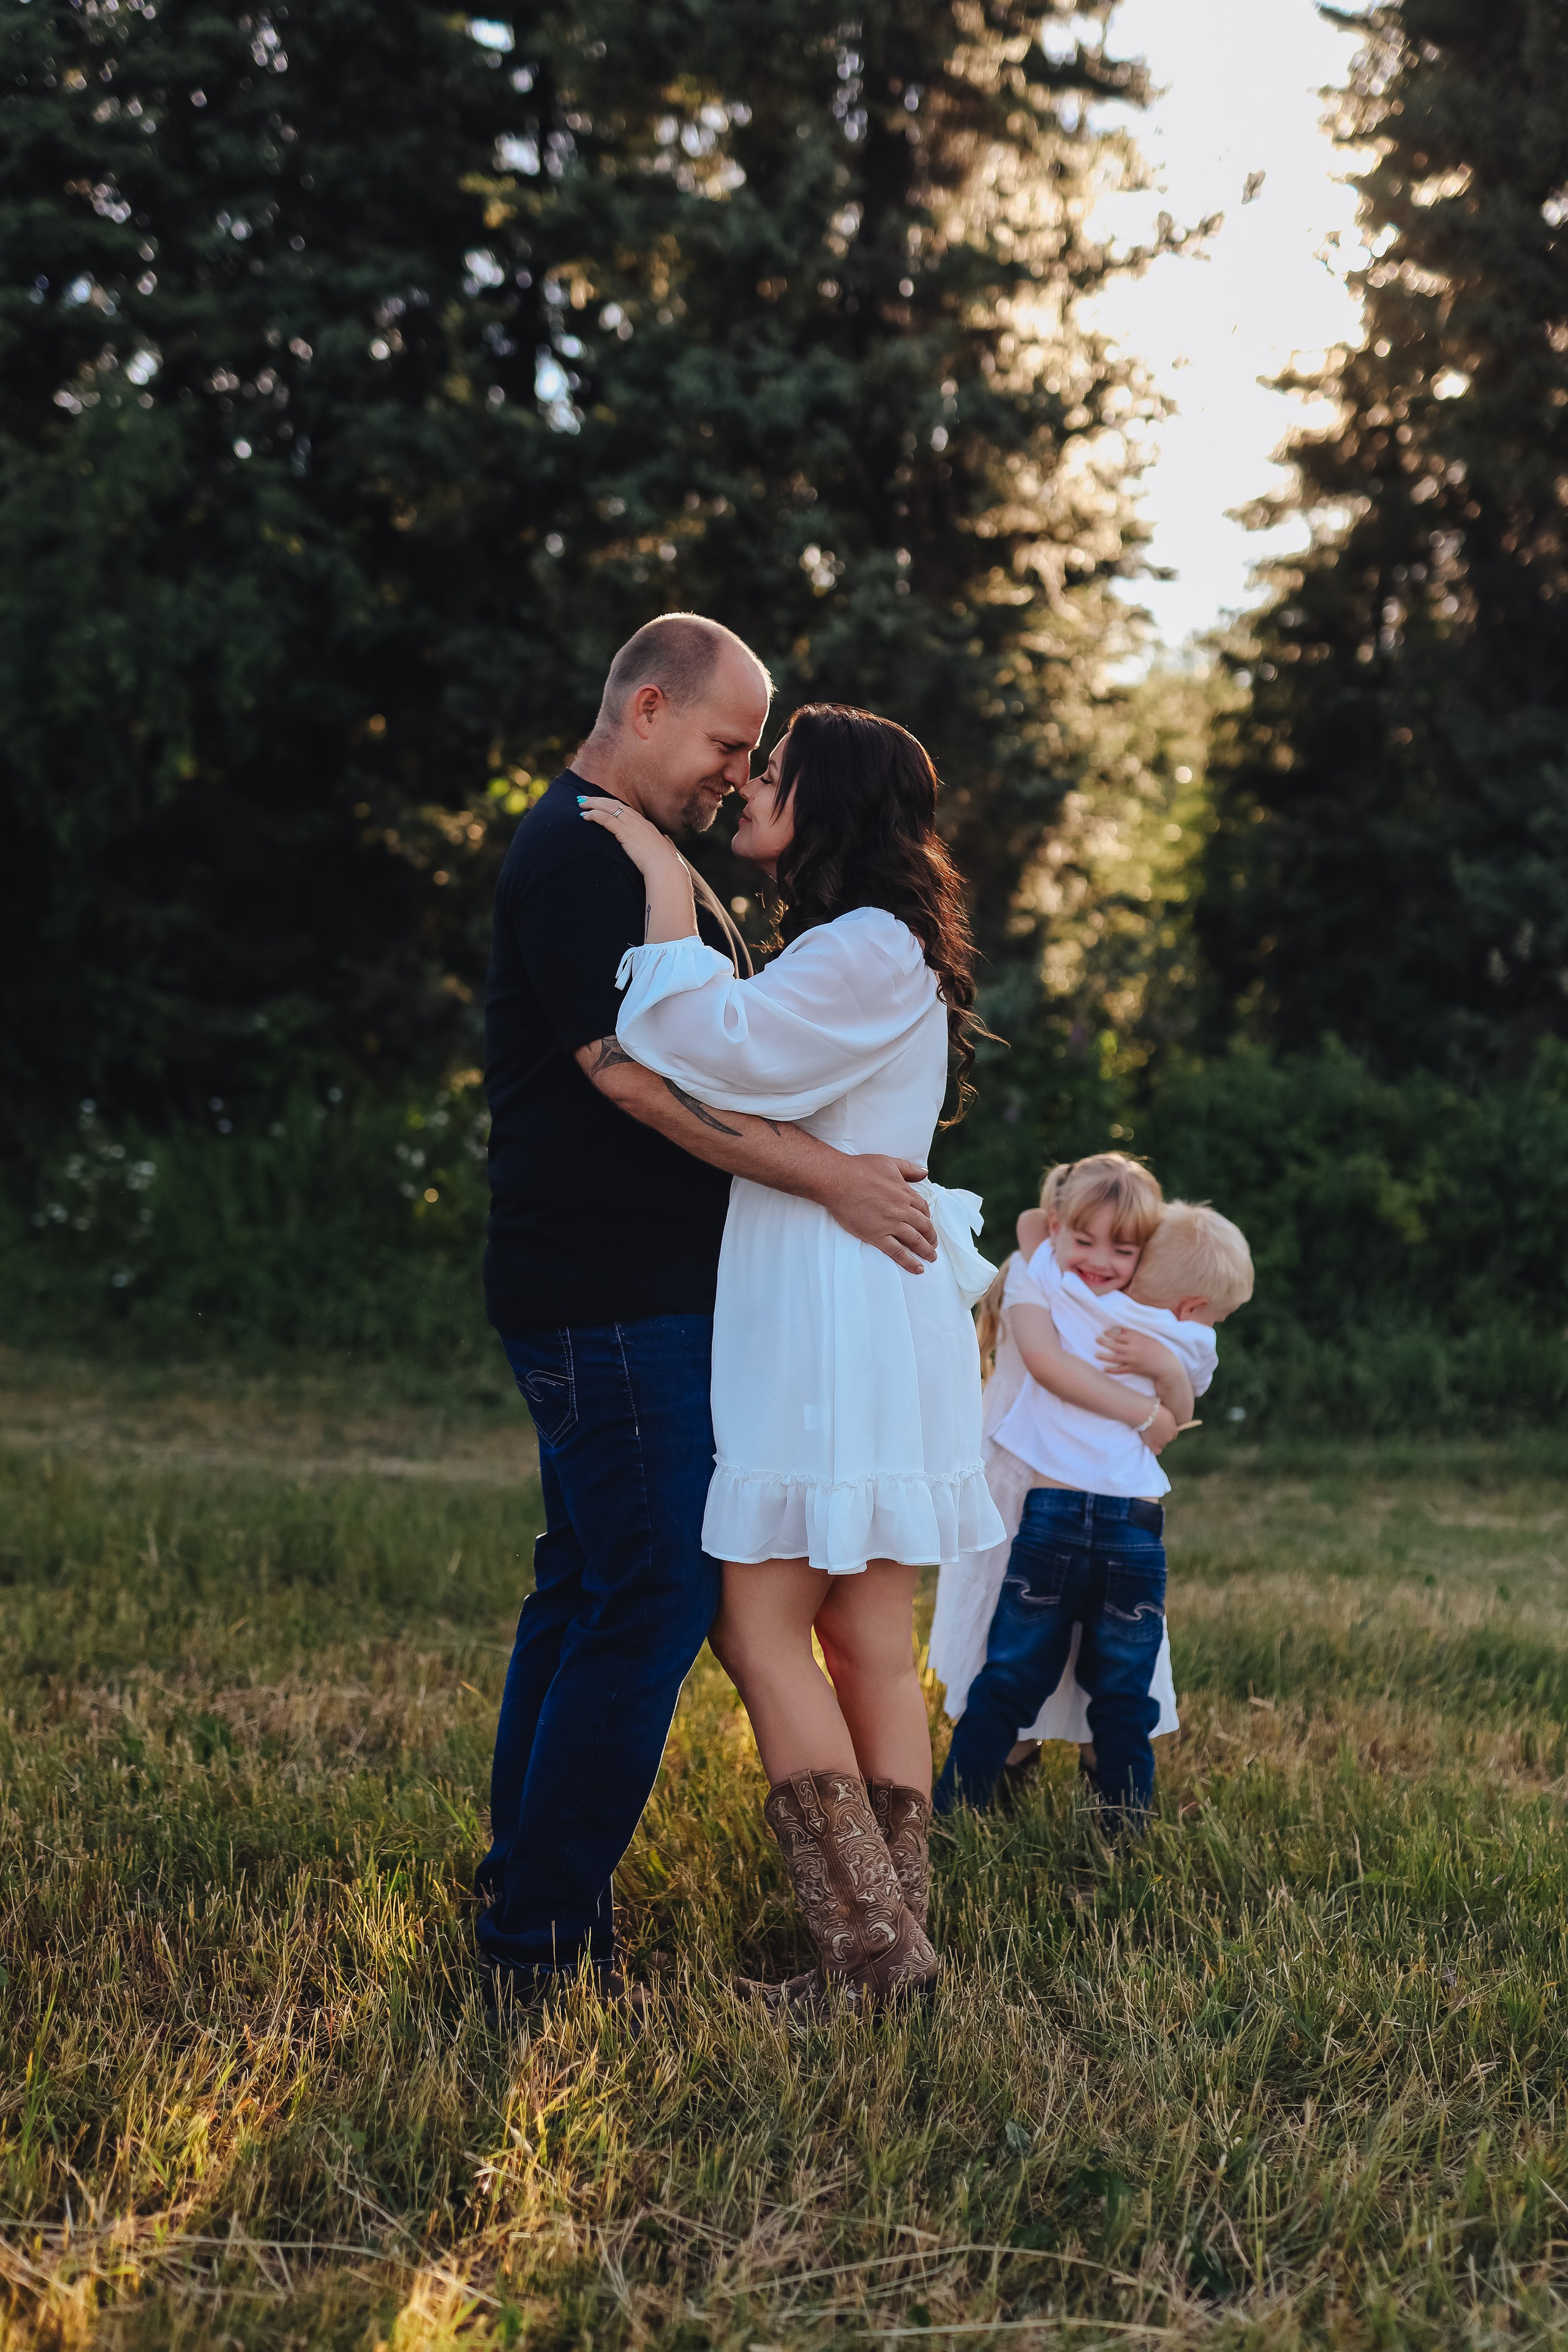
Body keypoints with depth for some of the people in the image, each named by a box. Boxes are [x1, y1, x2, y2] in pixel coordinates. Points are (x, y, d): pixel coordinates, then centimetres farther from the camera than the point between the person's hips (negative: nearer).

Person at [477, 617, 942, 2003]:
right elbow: (633, 1071, -22)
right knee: (657, 1601, -11)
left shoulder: (642, 857, 21)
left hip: (638, 1300, 11)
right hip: (614, 1301, -11)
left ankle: (521, 1890, 23)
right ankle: (546, 1937, -6)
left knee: (589, 1589, 14)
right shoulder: (577, 856, -13)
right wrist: (832, 1179, -23)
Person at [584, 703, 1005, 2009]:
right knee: (868, 1642, 8)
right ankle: (894, 1938, 12)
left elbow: (716, 1057, -23)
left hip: (841, 1324, -10)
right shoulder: (846, 952, 21)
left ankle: (872, 1949, -6)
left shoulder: (873, 952, -12)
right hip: (824, 1319, 10)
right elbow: (747, 1076, 20)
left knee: (761, 1629, -8)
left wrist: (667, 889, -15)